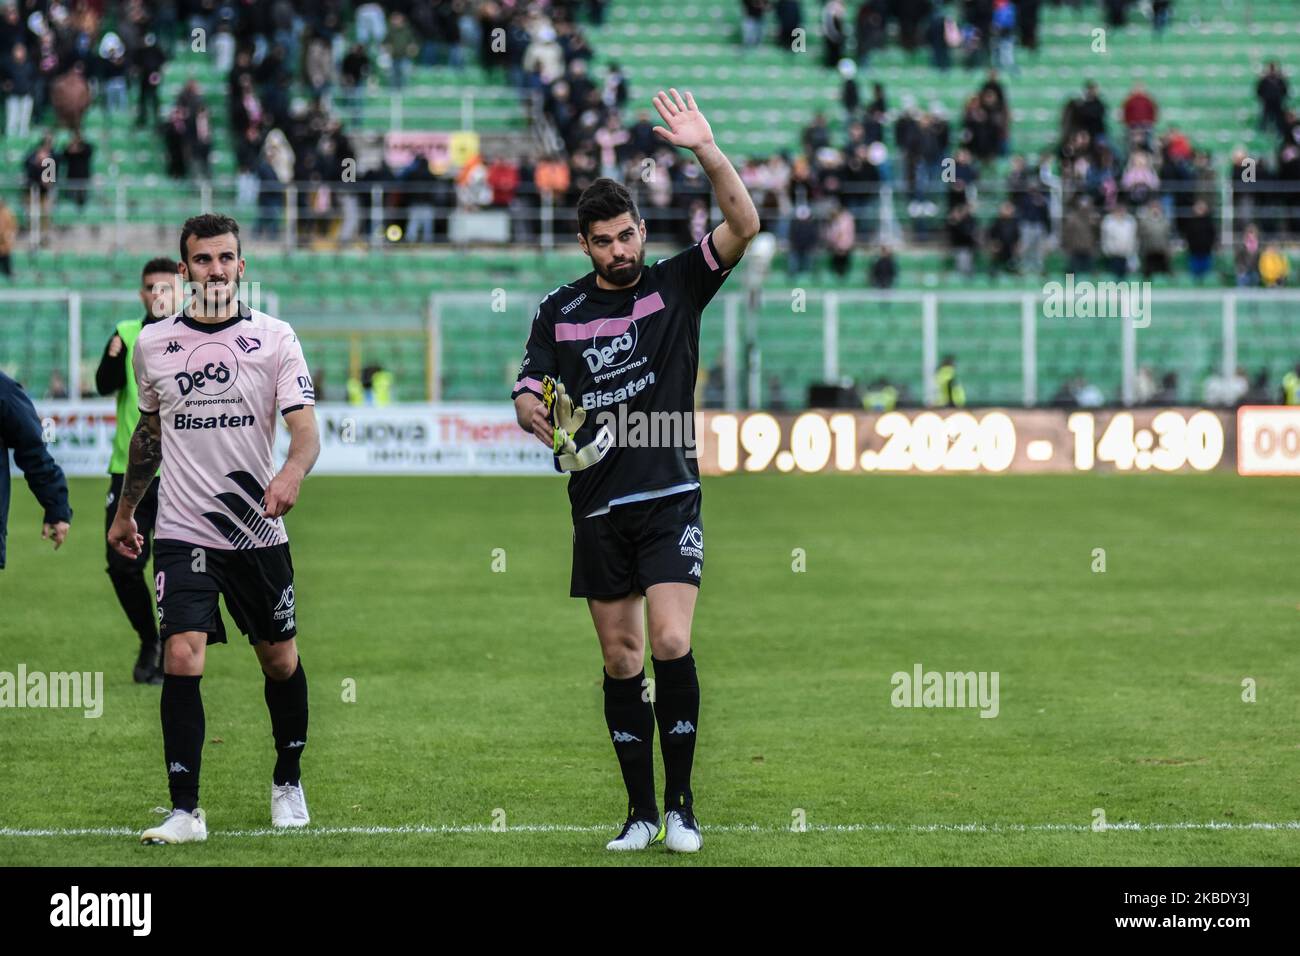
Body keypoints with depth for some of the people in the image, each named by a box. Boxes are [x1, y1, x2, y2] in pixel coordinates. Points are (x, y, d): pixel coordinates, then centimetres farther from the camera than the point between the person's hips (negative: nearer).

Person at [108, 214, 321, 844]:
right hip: (181, 533, 0)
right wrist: (124, 512, 25)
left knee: (281, 661, 9)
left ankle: (288, 782, 33)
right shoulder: (152, 343, 5)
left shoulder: (274, 338, -2)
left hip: (258, 531, 0)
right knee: (181, 659, -15)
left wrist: (292, 473, -33)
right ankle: (184, 810, -12)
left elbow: (304, 427, -11)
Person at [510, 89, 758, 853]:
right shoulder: (559, 311, 6)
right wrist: (533, 410, -17)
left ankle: (681, 803, -4)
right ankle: (641, 811, 12)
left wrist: (706, 150, -24)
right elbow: (529, 393, 8)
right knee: (621, 660, 5)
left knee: (671, 646, -15)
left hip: (669, 500, -3)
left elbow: (744, 226, -12)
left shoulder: (676, 285, 0)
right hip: (599, 508, 3)